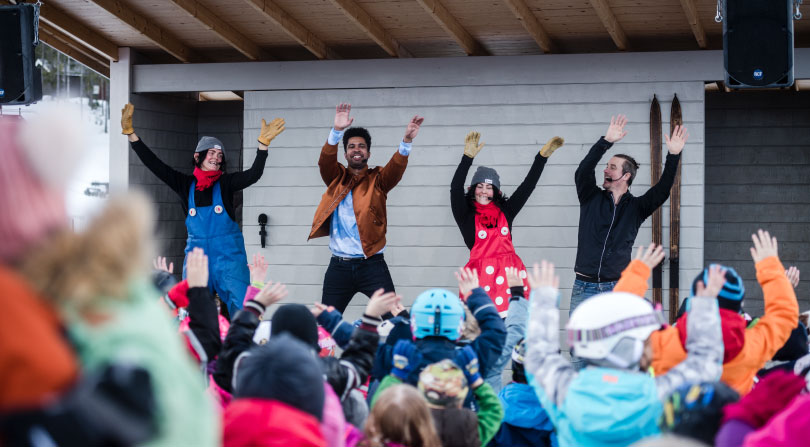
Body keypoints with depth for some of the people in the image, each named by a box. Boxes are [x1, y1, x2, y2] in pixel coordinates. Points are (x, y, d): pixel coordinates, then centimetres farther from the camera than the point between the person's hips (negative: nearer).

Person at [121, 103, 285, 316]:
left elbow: (253, 174, -12)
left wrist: (263, 143, -25)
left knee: (240, 307, -11)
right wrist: (130, 133, -2)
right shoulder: (186, 184, 7)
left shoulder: (226, 183, 2)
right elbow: (155, 165, 4)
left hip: (228, 253, -2)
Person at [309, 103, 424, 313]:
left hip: (372, 265, -2)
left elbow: (395, 168, -13)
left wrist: (406, 142, -33)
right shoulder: (336, 178, 10)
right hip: (339, 266, 2)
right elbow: (325, 161, -9)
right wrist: (337, 131, -27)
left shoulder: (377, 180, 6)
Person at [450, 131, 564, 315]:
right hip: (480, 273, -2)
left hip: (509, 272, 3)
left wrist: (543, 156, 11)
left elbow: (527, 186, 15)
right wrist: (468, 157, -14)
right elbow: (456, 188, -7)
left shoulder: (505, 211, 15)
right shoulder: (466, 215, 6)